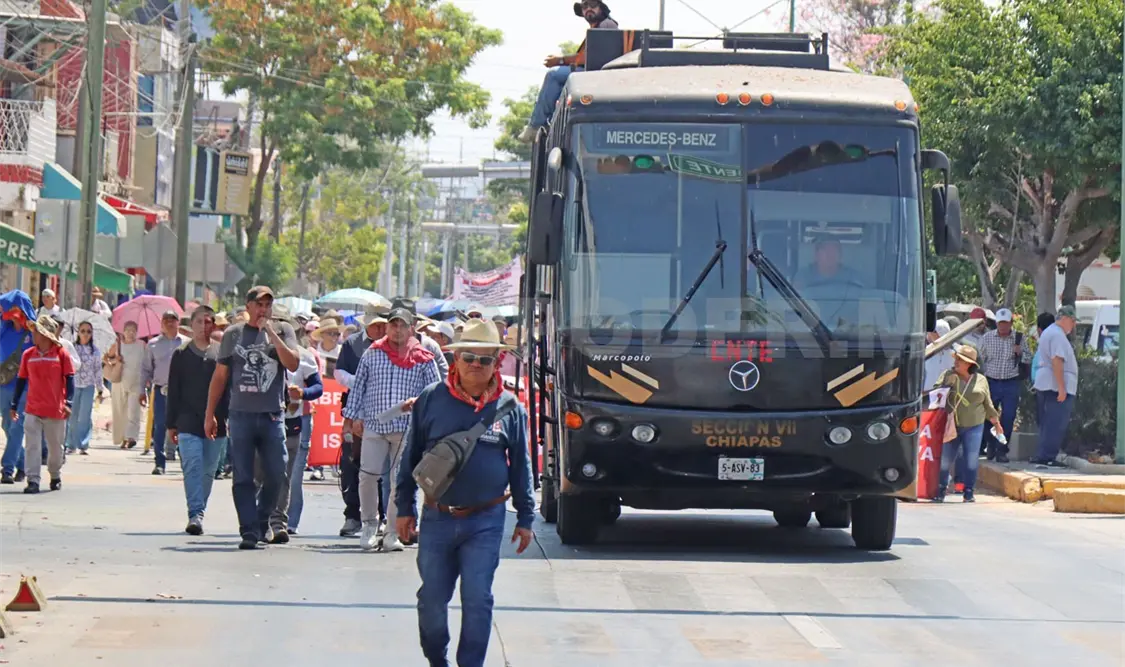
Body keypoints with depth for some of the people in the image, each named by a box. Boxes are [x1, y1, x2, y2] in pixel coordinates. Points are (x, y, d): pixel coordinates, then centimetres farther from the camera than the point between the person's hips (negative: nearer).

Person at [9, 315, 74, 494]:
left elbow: (69, 379, -3)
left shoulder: (61, 354, -5)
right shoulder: (28, 355, 4)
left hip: (55, 410, -2)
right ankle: (33, 481, -9)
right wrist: (14, 404, 11)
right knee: (33, 445, -8)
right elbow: (21, 380, 10)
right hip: (32, 410, 2)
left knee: (55, 446, 11)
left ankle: (56, 477, 32)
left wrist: (68, 403, -13)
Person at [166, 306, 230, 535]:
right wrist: (171, 424, 5)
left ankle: (197, 514, 20)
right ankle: (195, 514, -19)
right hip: (189, 423, -1)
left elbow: (229, 388, 7)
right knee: (192, 467, -14)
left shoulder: (222, 354, 6)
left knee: (208, 471, 8)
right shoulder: (181, 355, 6)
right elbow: (173, 391, 8)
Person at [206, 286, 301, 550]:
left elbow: (293, 364, -7)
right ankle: (249, 530, -1)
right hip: (241, 416, 0)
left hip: (272, 416, 0)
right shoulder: (233, 334, 9)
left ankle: (262, 519, 23)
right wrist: (210, 414, 10)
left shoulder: (282, 331, 8)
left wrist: (272, 335, -12)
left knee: (276, 475, 0)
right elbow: (220, 376, 13)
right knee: (243, 478, -3)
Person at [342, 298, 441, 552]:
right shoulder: (373, 353, 9)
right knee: (367, 475, -5)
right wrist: (351, 416, 8)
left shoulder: (423, 358, 5)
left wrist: (418, 401, -13)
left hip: (407, 428, -1)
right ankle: (369, 524, 14)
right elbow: (358, 386, 13)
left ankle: (393, 532, 9)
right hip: (373, 425, 1)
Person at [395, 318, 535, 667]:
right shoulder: (431, 400, 0)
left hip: (485, 520, -1)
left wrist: (525, 518, 8)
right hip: (437, 518, 1)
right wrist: (404, 508, 8)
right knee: (432, 598, 7)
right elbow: (410, 457, 8)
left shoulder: (510, 408, 0)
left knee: (477, 600, -3)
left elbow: (521, 466, 8)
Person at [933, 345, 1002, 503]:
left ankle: (968, 493, 8)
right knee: (945, 459, 0)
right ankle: (940, 491, 12)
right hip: (951, 426, 0)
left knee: (972, 460, -2)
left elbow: (988, 404, 15)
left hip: (974, 426, 0)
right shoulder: (948, 376, 4)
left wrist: (995, 421, 18)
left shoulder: (981, 380, 7)